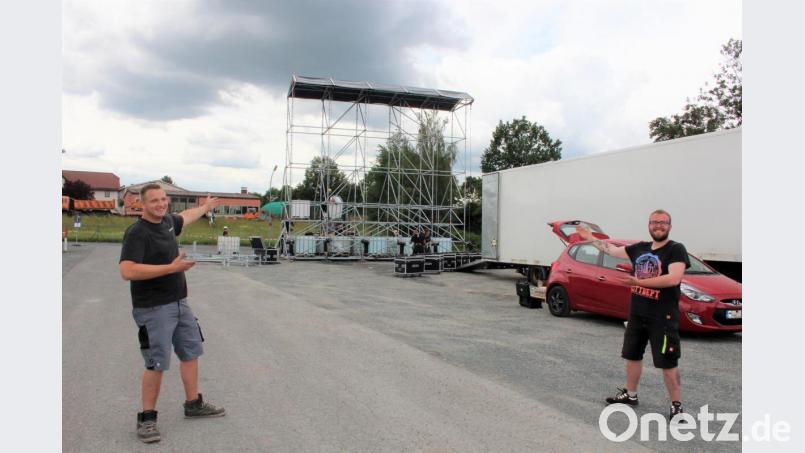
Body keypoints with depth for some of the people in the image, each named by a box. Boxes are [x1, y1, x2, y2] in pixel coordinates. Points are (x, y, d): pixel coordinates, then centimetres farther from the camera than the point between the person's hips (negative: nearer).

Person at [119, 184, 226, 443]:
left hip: (180, 303, 9)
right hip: (153, 309, -8)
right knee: (157, 364, -4)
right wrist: (171, 267, -29)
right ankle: (147, 418, 14)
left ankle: (193, 405, 30)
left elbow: (184, 217, 30)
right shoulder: (137, 233, -18)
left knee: (191, 353, 16)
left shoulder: (167, 221, 6)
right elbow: (127, 271, -29)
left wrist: (205, 207, 46)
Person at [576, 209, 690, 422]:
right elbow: (612, 249, 19)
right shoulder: (640, 248, 8)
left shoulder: (676, 250, -11)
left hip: (663, 317, -7)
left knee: (668, 363, -2)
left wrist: (640, 282, -29)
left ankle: (676, 406, 11)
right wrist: (589, 237, 24)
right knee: (632, 355, 18)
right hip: (636, 314, 7)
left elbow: (673, 278, -25)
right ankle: (630, 394, 34)